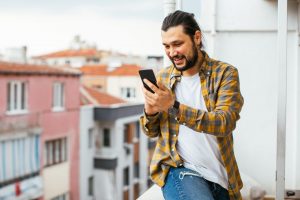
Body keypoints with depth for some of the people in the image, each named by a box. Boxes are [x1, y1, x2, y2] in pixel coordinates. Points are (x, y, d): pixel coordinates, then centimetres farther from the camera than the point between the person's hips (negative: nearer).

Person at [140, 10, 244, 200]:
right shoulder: (162, 78, 6)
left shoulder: (225, 73, -3)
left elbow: (225, 123, -17)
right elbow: (152, 132, 11)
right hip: (179, 170, 0)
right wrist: (150, 112, -11)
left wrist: (174, 106, -26)